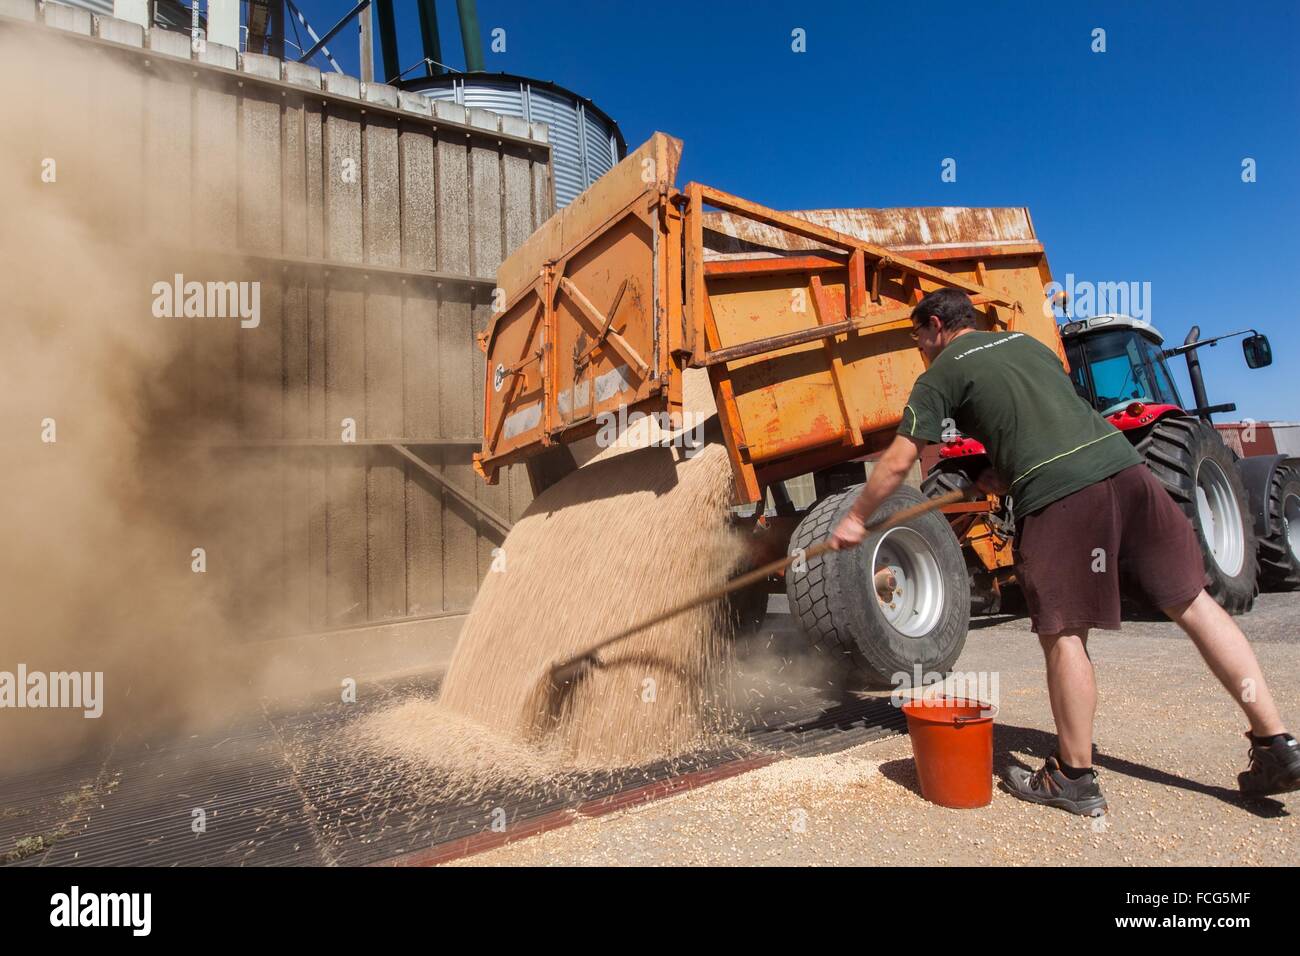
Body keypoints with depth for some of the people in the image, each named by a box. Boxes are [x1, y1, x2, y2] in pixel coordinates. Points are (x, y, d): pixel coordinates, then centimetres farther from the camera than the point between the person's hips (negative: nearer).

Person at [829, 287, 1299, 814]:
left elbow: (897, 462, 5)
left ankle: (1074, 778, 12)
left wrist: (856, 518, 15)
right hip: (1123, 463, 7)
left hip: (1054, 493, -7)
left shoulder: (942, 374, 7)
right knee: (1192, 602, 13)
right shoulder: (1026, 342, 27)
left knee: (1062, 634, 2)